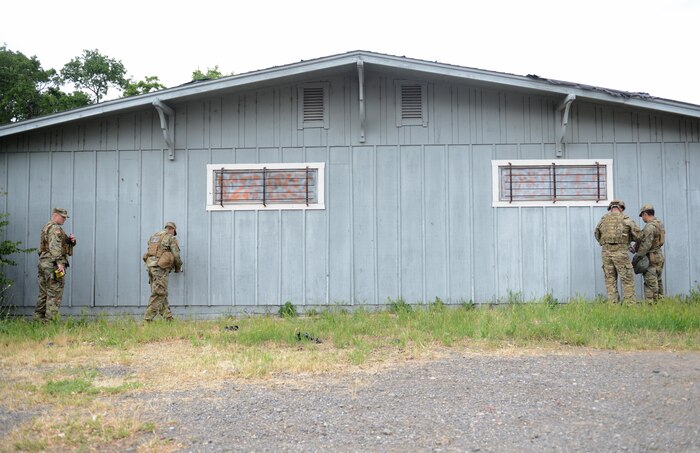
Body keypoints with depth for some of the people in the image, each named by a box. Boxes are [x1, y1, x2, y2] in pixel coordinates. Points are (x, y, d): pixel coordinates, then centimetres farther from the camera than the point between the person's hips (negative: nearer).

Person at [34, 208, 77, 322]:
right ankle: (51, 319, -9)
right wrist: (59, 263, -27)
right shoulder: (55, 228, -9)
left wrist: (71, 240, 5)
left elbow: (64, 244, 25)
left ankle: (38, 317, 16)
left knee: (44, 293, 13)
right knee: (54, 293, -8)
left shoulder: (46, 227, 24)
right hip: (53, 264, -10)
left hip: (43, 263, 10)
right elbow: (54, 247, -22)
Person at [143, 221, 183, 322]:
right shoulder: (171, 238, 0)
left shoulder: (153, 236, 21)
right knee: (158, 294, -6)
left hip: (150, 265, 7)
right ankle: (148, 319, -10)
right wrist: (178, 268, 13)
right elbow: (176, 255, -4)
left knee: (161, 294, 11)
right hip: (160, 267, -7)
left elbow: (150, 252, 17)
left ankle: (168, 317, 11)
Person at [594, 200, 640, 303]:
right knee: (628, 279, 3)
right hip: (621, 253, -4)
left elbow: (597, 236, 20)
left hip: (606, 252, 4)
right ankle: (630, 303, -1)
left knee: (610, 280, 9)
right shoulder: (625, 219, -1)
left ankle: (613, 304, 6)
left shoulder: (603, 220, 10)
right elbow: (637, 235, 1)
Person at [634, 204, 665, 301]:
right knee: (658, 282, 14)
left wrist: (638, 257, -12)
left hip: (651, 258, -10)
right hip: (659, 256, 10)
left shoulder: (650, 227, -18)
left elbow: (646, 245, -21)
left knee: (650, 284, -8)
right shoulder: (659, 224, 13)